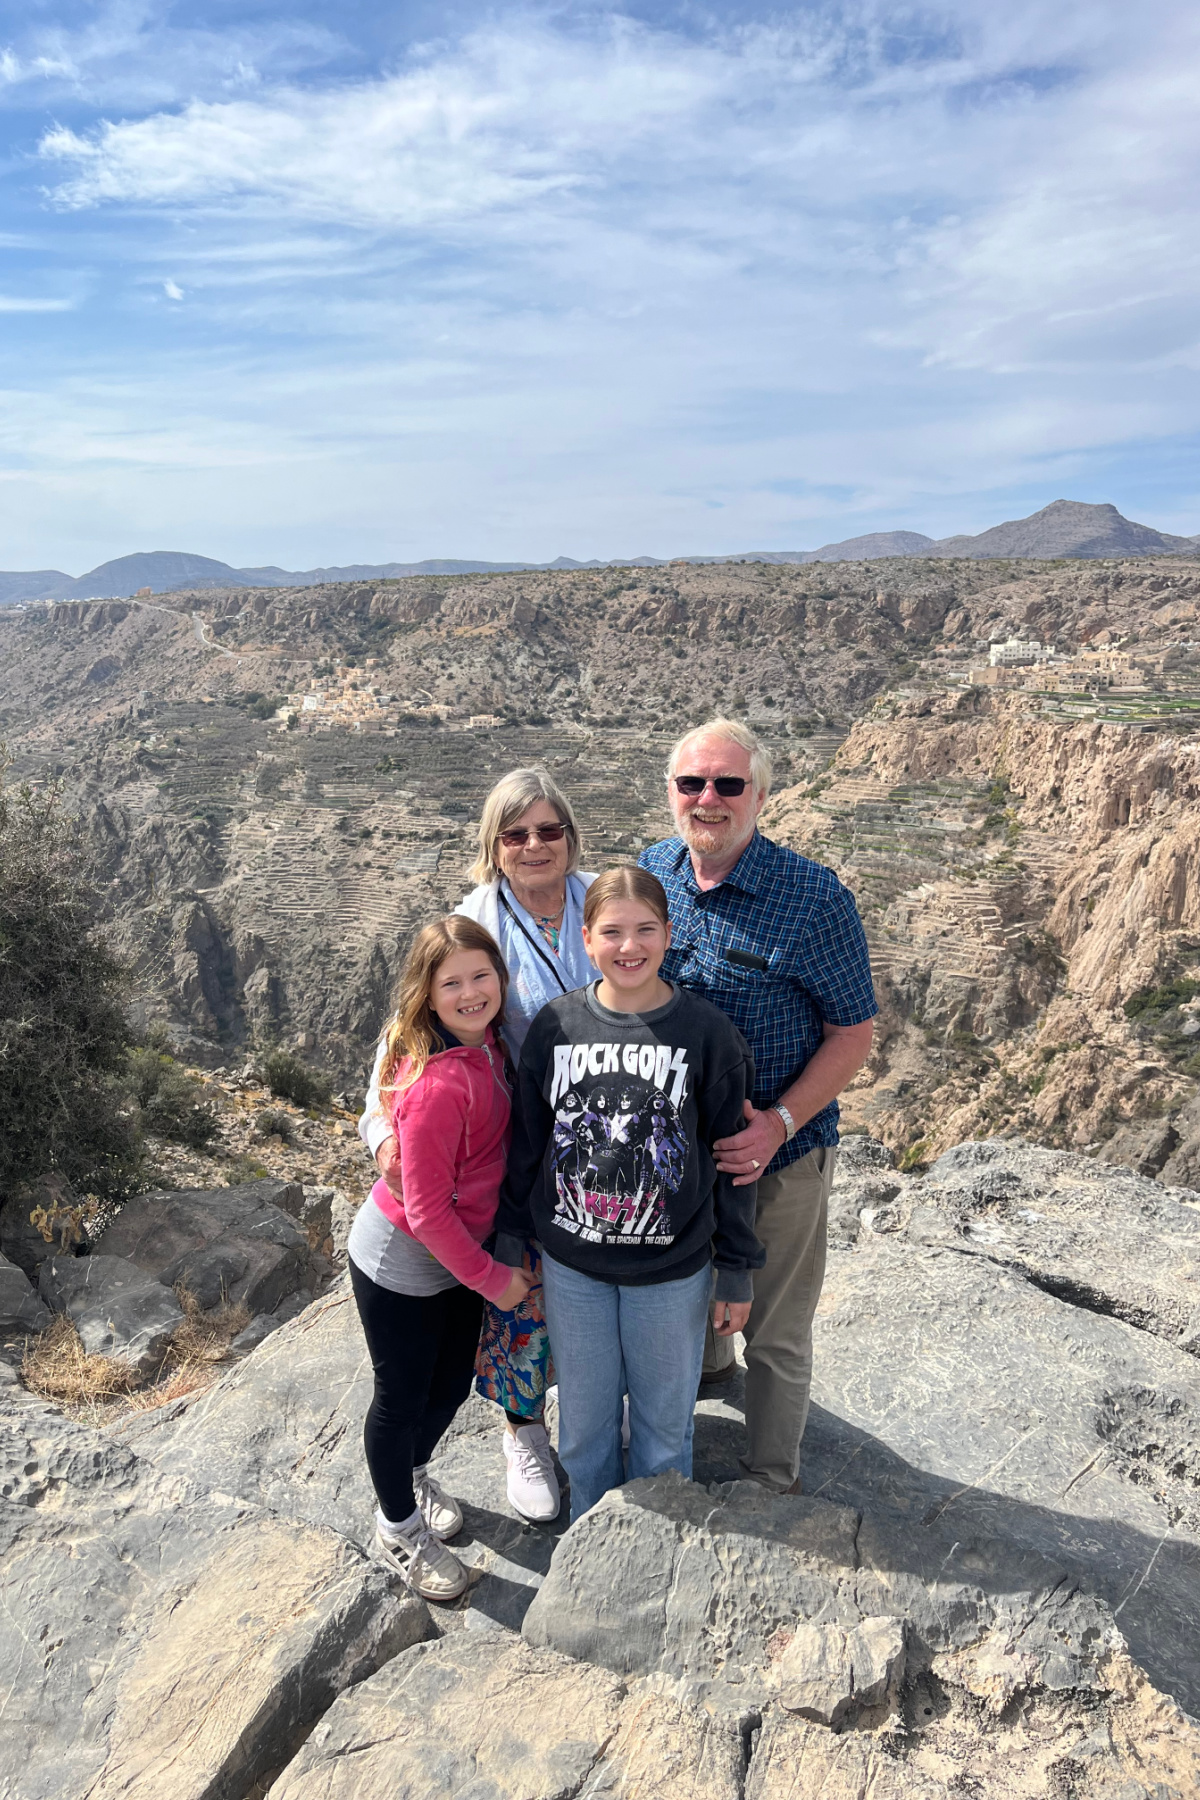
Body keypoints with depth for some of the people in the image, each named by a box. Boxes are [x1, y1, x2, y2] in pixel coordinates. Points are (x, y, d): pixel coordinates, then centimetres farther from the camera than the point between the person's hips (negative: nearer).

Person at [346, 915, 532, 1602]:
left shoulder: (490, 1047, -7)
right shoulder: (439, 1082, -33)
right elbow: (427, 1209, -26)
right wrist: (491, 1278, -15)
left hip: (457, 1256, 7)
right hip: (401, 1266, -7)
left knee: (453, 1384, 24)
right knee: (402, 1398, 15)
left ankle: (413, 1472, 55)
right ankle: (399, 1525, 42)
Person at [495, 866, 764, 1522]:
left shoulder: (707, 1032, -12)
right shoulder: (554, 1025, -7)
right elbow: (526, 1143, 3)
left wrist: (736, 1271, -1)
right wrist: (508, 1244, 7)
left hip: (671, 1271, -1)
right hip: (571, 1268, 2)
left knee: (663, 1423, 18)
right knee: (583, 1419, 20)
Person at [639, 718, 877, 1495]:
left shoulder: (815, 899, -21)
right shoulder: (650, 872, -5)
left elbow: (853, 1033, -14)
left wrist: (778, 1124, -24)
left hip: (780, 1151, -4)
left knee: (776, 1334, 13)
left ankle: (772, 1477, 38)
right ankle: (709, 1363, 61)